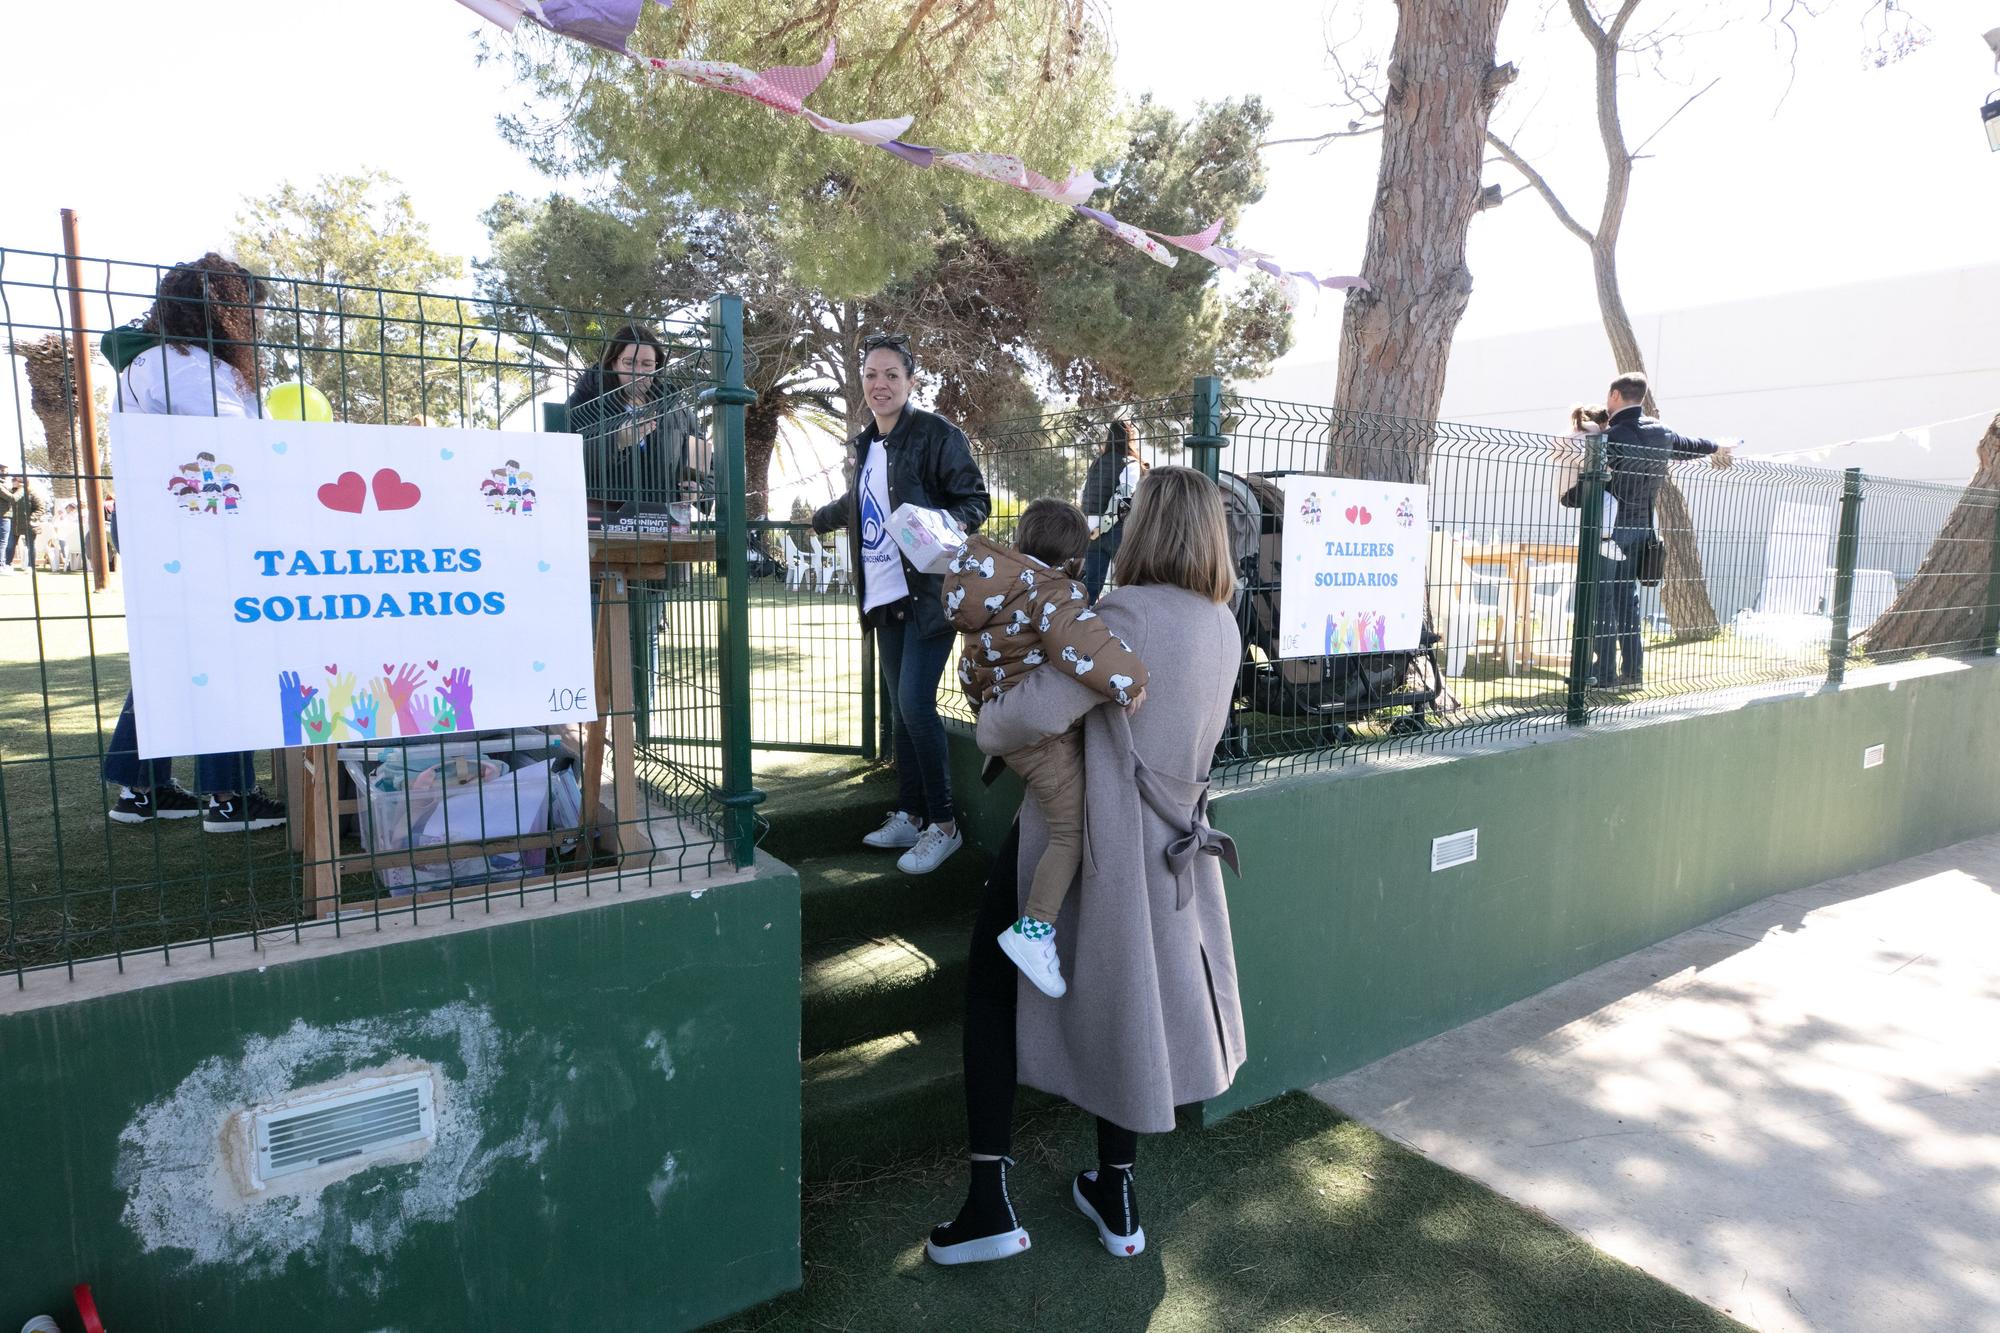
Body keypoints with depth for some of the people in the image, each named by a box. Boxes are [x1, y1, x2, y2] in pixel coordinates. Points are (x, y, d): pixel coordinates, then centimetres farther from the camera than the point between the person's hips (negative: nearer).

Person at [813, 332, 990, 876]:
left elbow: (976, 498, -9)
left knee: (915, 704, -12)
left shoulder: (937, 434, -8)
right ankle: (908, 817, 22)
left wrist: (954, 524, -30)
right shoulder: (862, 445, 14)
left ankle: (943, 825, 1)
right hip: (884, 597, 7)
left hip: (928, 593, -7)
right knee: (901, 709, 11)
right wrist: (818, 517, 48)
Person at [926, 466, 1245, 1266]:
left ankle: (990, 1203, 12)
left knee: (991, 992, 11)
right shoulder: (1223, 628, 3)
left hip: (1082, 839, -7)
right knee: (1124, 1004, 21)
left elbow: (1037, 713, -29)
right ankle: (1116, 1197, 34)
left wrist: (989, 728, -7)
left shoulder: (1132, 616, -21)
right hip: (1167, 846, 7)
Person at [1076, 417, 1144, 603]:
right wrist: (1103, 527, -14)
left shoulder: (1096, 462, 14)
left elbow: (1081, 498, 15)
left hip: (1091, 530, 6)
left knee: (1090, 581, 7)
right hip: (1117, 530, -6)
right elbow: (1121, 499, -16)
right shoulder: (1130, 464, -6)